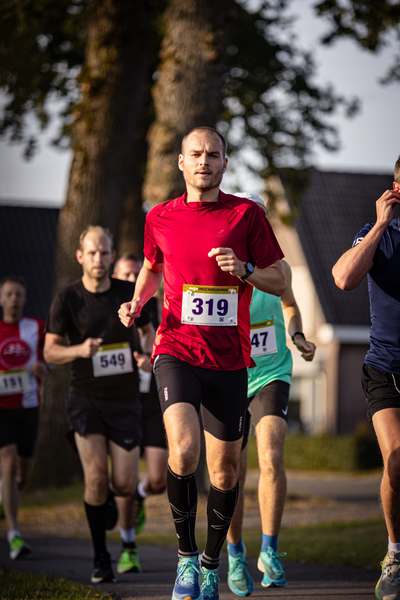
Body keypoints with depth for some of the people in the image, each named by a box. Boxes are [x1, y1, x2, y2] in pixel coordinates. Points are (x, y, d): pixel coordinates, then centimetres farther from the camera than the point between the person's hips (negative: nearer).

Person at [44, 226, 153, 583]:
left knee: (124, 485, -2)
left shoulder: (130, 293, -1)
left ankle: (118, 514, 38)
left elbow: (148, 329, 14)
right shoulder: (67, 300, -5)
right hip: (85, 398, -2)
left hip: (125, 401, 2)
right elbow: (50, 352, -5)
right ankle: (101, 559, 2)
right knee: (96, 479, -14)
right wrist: (79, 350, -25)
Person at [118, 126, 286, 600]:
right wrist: (136, 304, 8)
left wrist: (244, 270, -15)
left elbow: (280, 282, 4)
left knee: (225, 470, 8)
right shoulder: (160, 218, 6)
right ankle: (185, 554, -6)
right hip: (177, 351, -1)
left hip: (229, 360, 1)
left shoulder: (245, 214, 1)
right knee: (184, 449, -24)